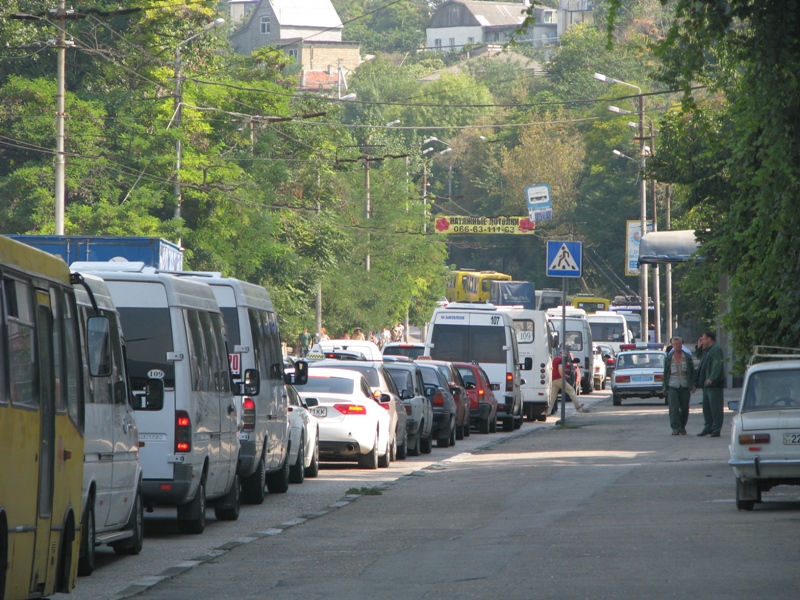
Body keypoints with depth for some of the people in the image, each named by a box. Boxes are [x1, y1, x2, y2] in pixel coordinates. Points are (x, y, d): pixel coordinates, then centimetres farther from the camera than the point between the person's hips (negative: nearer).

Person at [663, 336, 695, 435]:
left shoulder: (687, 357, 7)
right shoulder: (669, 358, 7)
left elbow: (692, 372, 8)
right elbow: (665, 373, 10)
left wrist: (691, 384, -1)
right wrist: (665, 387, 6)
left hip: (684, 386, 1)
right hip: (673, 386, -1)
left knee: (684, 408, 6)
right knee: (674, 408, -11)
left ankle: (682, 427, 20)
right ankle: (675, 428, -12)